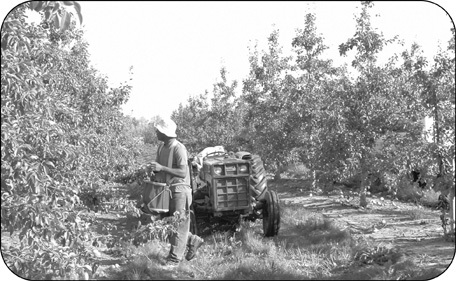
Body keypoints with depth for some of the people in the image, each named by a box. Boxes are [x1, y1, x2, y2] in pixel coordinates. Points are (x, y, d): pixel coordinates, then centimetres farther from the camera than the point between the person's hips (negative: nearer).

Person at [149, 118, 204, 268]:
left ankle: (174, 258, 4)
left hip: (179, 189, -9)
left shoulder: (179, 148, -17)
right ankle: (193, 240, 30)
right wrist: (155, 170, -2)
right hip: (166, 189, 9)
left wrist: (162, 168, -26)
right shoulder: (161, 147, 8)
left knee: (179, 224, -2)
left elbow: (183, 173, -23)